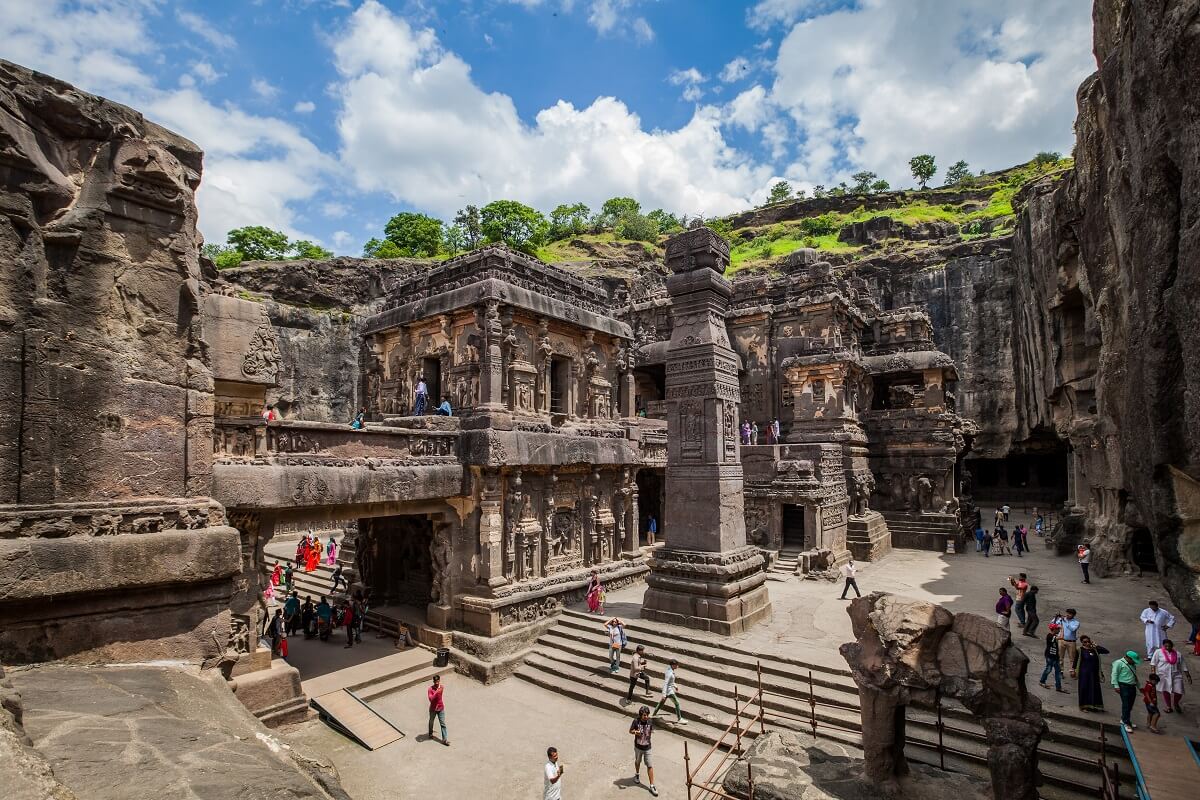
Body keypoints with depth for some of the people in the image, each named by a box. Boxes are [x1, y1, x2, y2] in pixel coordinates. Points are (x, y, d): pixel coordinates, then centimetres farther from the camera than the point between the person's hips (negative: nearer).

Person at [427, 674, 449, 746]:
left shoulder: (442, 687, -7)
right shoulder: (430, 689, -21)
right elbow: (431, 699, -32)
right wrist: (436, 692, -41)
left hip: (441, 708, 2)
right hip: (433, 709, -2)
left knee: (443, 724, 0)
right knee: (431, 722, 21)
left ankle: (445, 739, 4)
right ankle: (430, 734, 48)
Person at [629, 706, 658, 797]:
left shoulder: (650, 721, -14)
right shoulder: (636, 721, -20)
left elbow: (652, 731, 4)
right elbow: (630, 730, -8)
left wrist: (651, 733, -18)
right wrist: (635, 732, -28)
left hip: (647, 747, 0)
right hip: (638, 747, 0)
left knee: (650, 766, 0)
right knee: (637, 761, 24)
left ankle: (652, 786, 12)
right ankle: (637, 774, 53)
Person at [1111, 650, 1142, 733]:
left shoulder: (1132, 665, 18)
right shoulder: (1119, 663, -9)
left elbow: (1135, 676, 29)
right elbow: (1114, 674, -14)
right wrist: (1116, 686, -19)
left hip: (1132, 687, 8)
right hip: (1124, 686, -8)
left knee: (1130, 705, 12)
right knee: (1126, 705, -9)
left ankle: (1124, 719, 26)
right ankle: (1127, 724, -7)